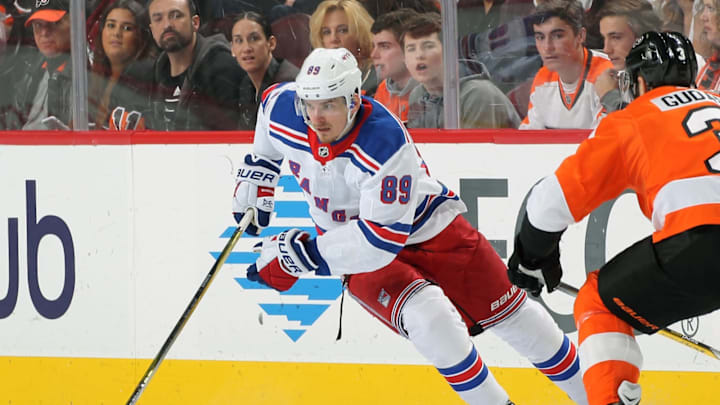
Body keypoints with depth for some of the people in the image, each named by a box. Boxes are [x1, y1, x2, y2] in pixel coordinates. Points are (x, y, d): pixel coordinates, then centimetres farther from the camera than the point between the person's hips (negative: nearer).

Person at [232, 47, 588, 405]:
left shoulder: (387, 145, -36)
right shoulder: (283, 111, -19)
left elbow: (381, 240, -37)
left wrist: (303, 252, -35)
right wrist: (255, 176, 12)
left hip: (428, 228, -3)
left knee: (510, 313, 8)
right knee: (432, 320, -25)